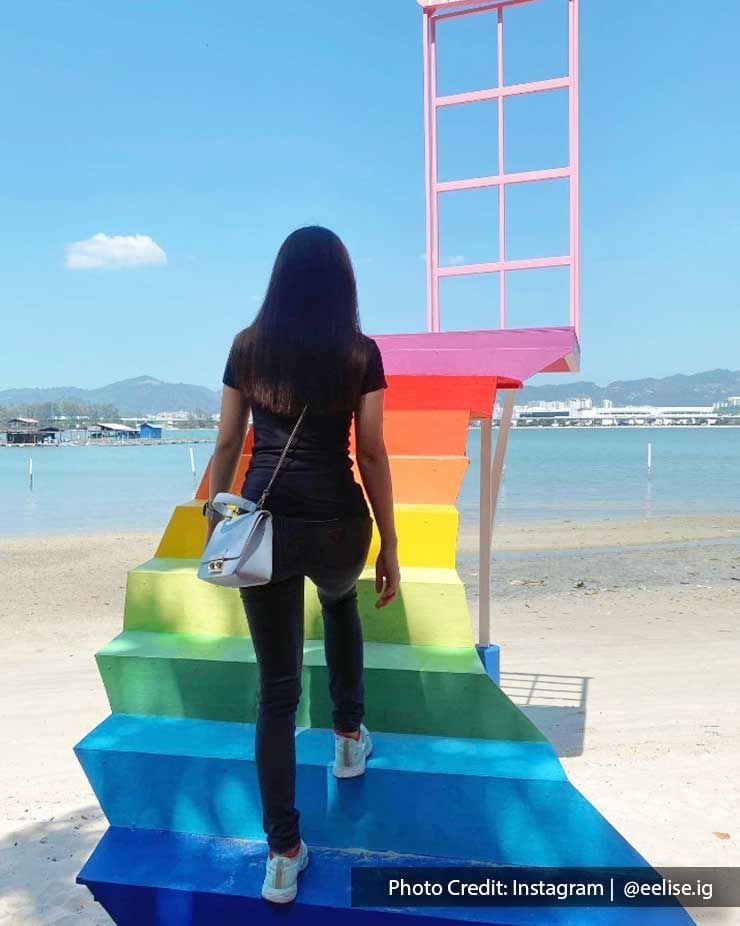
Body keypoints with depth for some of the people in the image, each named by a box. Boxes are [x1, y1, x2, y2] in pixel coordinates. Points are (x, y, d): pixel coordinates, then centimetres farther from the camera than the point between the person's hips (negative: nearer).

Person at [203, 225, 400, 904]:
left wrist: (213, 523, 17)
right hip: (336, 523, -1)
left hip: (264, 522, 1)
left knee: (276, 686, 9)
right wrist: (390, 548, 2)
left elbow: (227, 446, 6)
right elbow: (372, 455, -4)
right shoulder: (360, 352, -2)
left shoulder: (248, 347, 5)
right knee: (340, 603, 35)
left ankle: (284, 853, 16)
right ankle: (348, 736, 40)